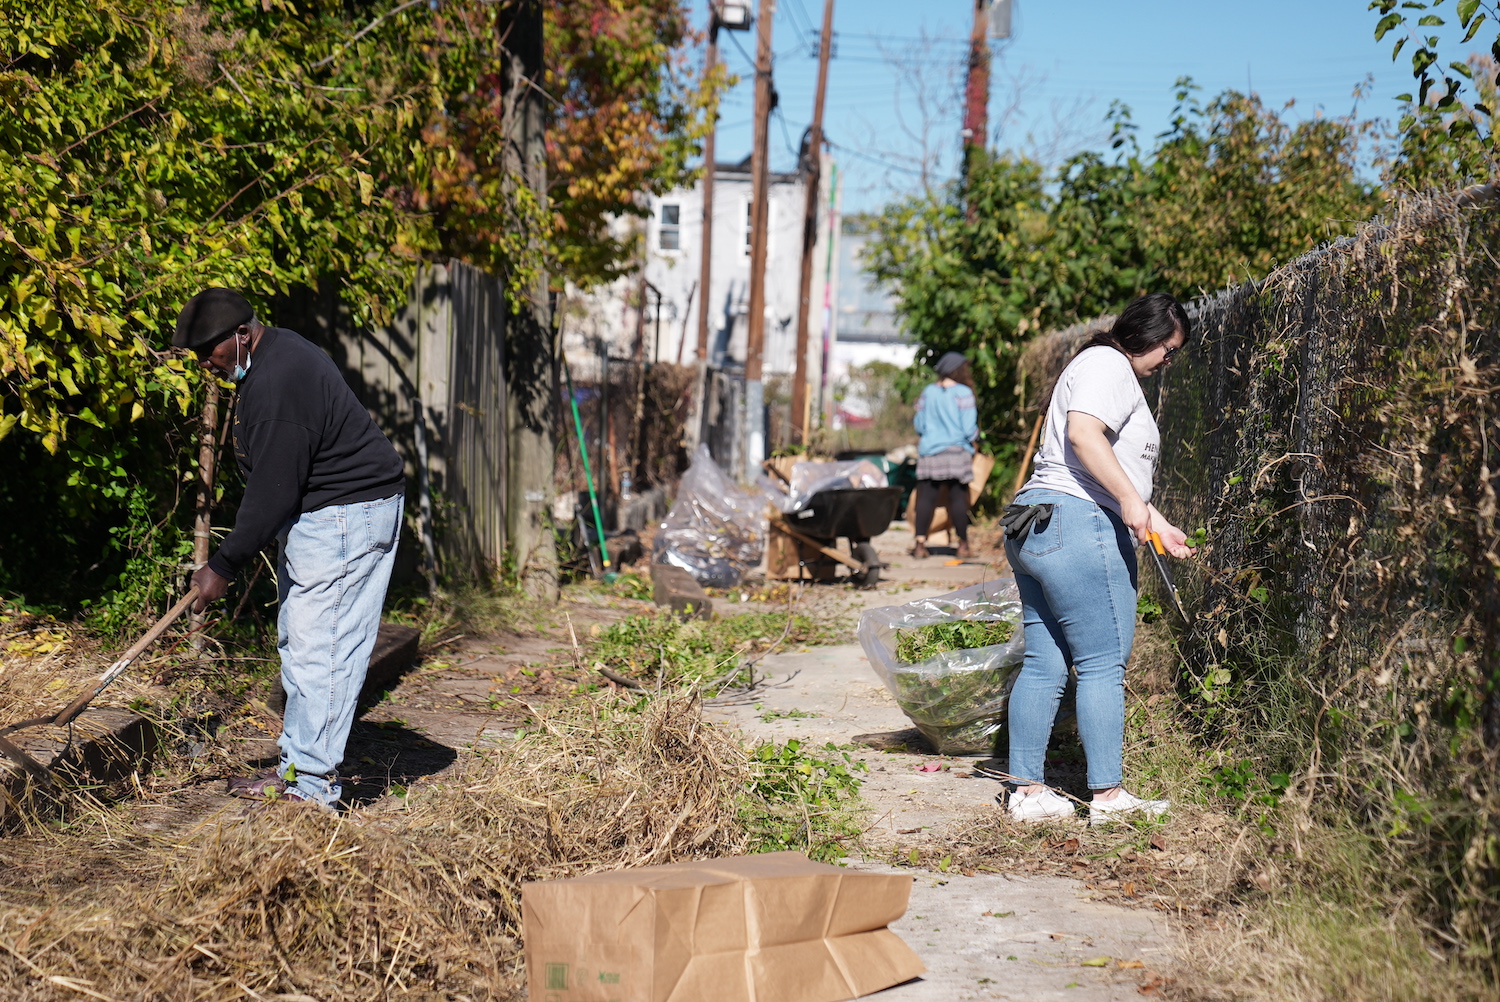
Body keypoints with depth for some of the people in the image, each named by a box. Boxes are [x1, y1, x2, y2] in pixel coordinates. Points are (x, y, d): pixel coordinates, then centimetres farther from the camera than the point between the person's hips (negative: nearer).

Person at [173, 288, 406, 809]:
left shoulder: (277, 384, -24)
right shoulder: (277, 354, 11)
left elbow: (272, 493, -22)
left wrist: (223, 566, -15)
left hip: (346, 516, -12)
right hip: (317, 512, 12)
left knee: (319, 648, -9)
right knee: (296, 643, 14)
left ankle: (310, 782, -4)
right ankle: (297, 764, 21)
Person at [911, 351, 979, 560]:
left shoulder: (928, 393, 8)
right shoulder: (963, 393, -5)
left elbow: (919, 425, 10)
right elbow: (969, 429, -8)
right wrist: (974, 436, 14)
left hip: (929, 451, 3)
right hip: (956, 452, -3)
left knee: (926, 498, 3)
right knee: (958, 498, 1)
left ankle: (920, 544, 0)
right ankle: (963, 546, 5)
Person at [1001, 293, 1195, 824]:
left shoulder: (1115, 373, 28)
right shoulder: (1108, 364, -4)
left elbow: (1119, 476, 32)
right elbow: (1083, 434, -22)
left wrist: (1156, 523, 31)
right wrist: (1130, 500, -22)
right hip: (1078, 522, -11)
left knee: (1044, 663, 9)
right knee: (1102, 664, -5)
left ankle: (1026, 790, 11)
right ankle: (1108, 795, -1)